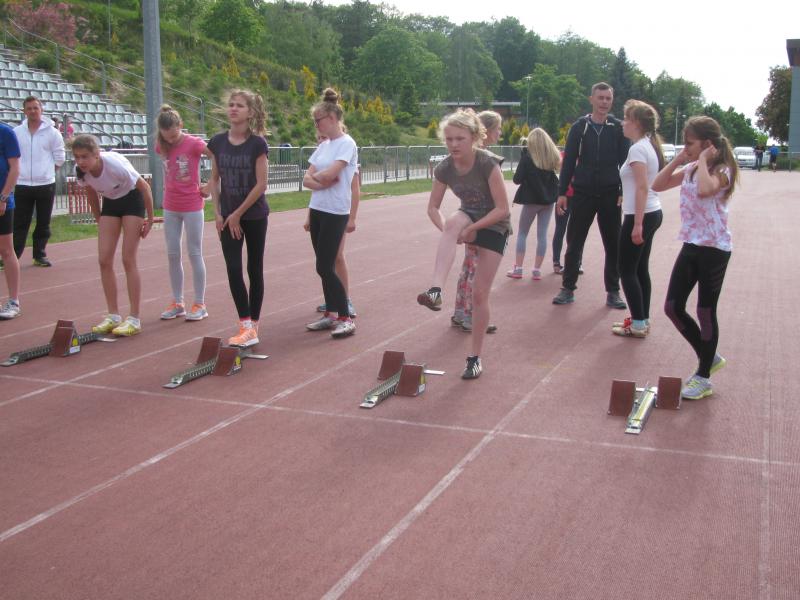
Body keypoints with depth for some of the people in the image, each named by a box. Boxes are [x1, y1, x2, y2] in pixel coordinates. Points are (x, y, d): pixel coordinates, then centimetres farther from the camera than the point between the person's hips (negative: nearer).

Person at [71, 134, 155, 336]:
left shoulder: (115, 164, -33)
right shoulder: (80, 171, -17)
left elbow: (145, 187, -20)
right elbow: (92, 195, 4)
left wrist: (150, 219, -13)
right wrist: (99, 222, 10)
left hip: (132, 200, -5)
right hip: (110, 202, 6)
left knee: (128, 260, -10)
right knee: (104, 260, -2)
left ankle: (134, 319, -4)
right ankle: (113, 316, 7)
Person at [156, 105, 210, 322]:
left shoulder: (194, 144, -14)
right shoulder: (162, 146, 2)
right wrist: (170, 185, 6)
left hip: (192, 206, -5)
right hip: (170, 207, 5)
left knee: (194, 254, 1)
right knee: (172, 255, 8)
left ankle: (199, 304, 9)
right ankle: (177, 303, 18)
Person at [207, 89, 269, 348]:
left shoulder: (257, 144, -12)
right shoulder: (218, 142, 0)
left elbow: (261, 184, -14)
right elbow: (214, 179, 7)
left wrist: (238, 214, -12)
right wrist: (218, 213, -2)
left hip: (254, 215, -3)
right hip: (227, 217, 3)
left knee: (254, 270, 6)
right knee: (233, 270, -5)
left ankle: (253, 325, 15)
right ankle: (246, 326, -3)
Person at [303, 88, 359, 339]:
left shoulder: (346, 144, -11)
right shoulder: (323, 145, 12)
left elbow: (329, 173, -23)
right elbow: (307, 179, 7)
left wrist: (314, 176, -3)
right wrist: (320, 181, -12)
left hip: (335, 213, -8)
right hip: (317, 210, 8)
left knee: (325, 267, -9)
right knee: (324, 267, 10)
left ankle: (346, 318, -1)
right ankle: (330, 314, 18)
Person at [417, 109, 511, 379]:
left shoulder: (487, 164, -27)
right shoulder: (444, 169, -13)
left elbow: (502, 209, -24)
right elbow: (433, 208, -2)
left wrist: (472, 229, -27)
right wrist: (447, 230, -19)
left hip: (494, 226, -3)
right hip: (469, 217, 3)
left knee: (480, 294, -5)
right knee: (454, 222, -37)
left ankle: (475, 357, 8)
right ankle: (436, 290, -50)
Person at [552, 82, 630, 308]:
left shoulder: (618, 128, 3)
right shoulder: (579, 127, 3)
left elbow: (625, 162, 3)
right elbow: (568, 162, 3)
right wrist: (562, 192, -1)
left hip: (610, 195, 0)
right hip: (583, 194, 0)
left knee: (613, 244, 5)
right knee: (574, 242, 3)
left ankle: (613, 292, 15)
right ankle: (568, 288, 13)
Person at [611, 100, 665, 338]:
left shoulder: (638, 149, -16)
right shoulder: (649, 146, 14)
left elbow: (642, 188, -22)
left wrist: (637, 224, -24)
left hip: (640, 216, -9)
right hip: (652, 213, 9)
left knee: (627, 270, -2)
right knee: (640, 269, 14)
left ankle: (638, 324, 1)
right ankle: (642, 320, 20)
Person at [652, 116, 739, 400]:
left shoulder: (722, 171, -14)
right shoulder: (690, 169, 8)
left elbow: (705, 189, -37)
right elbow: (658, 185, 5)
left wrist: (703, 161, -22)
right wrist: (678, 160, -2)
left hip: (714, 249, -8)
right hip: (690, 246, 8)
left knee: (706, 312, 1)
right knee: (673, 307, 8)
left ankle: (703, 377, 14)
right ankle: (709, 358, 28)